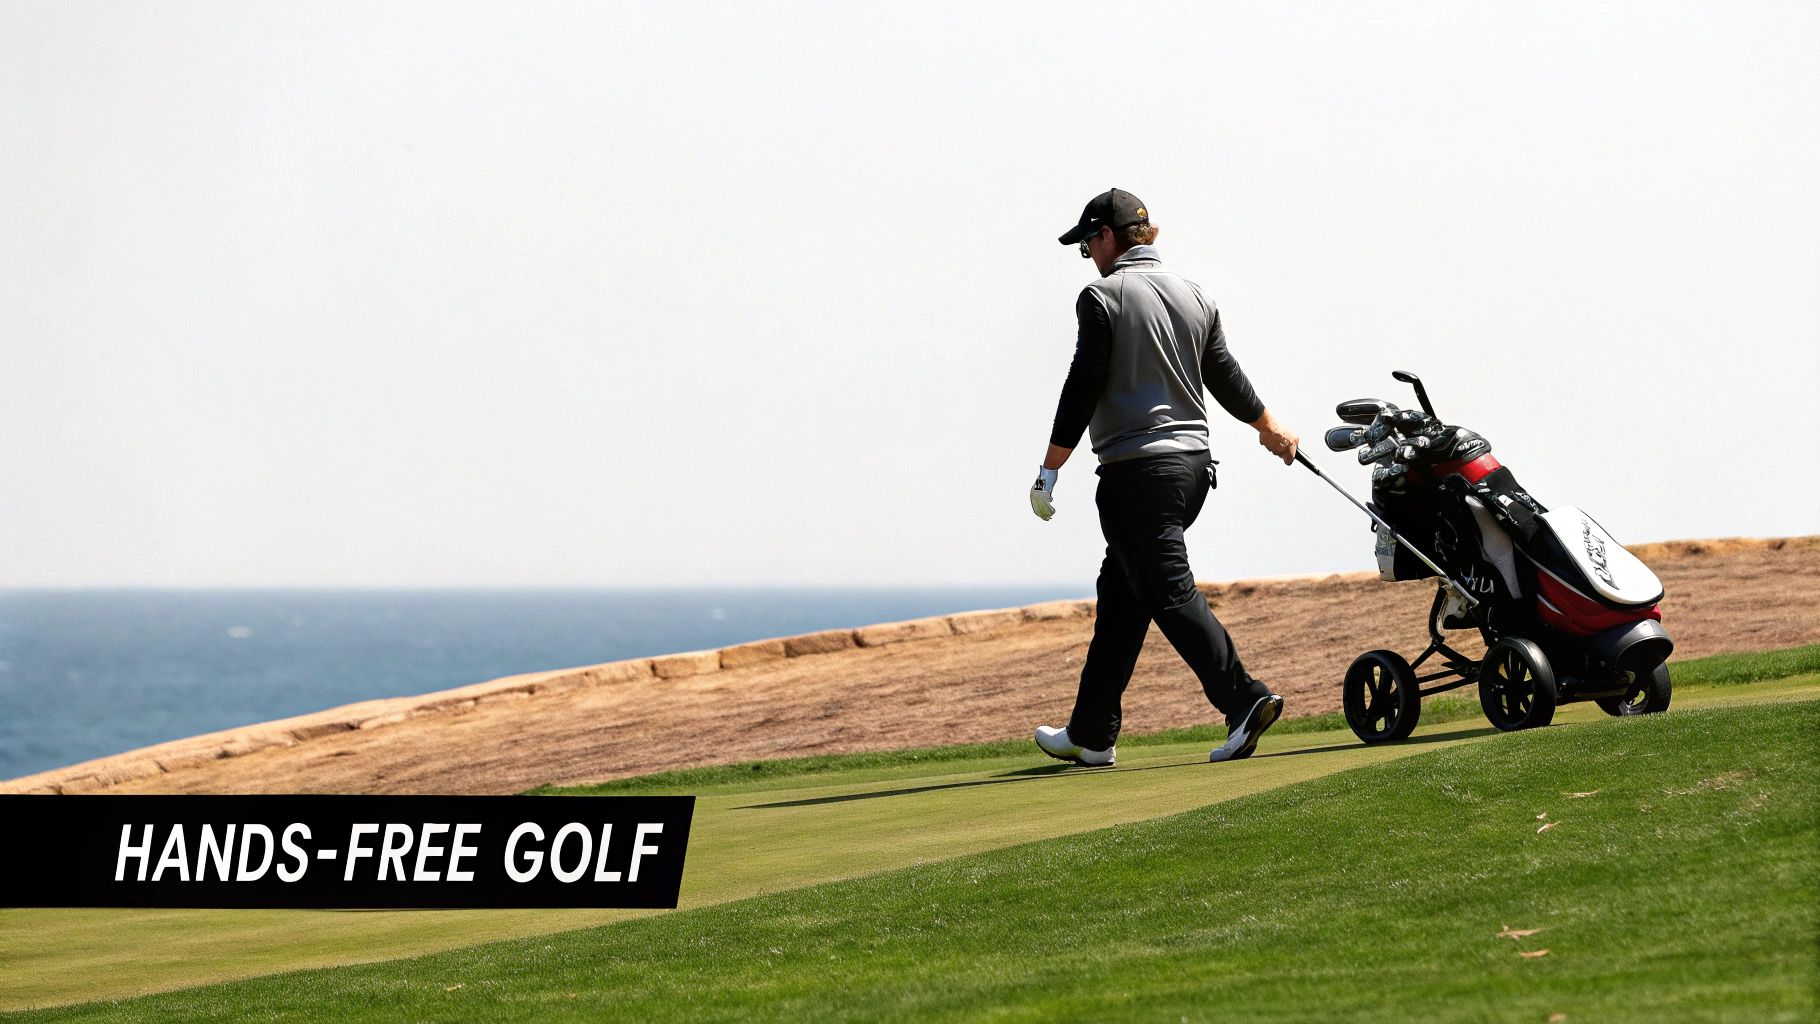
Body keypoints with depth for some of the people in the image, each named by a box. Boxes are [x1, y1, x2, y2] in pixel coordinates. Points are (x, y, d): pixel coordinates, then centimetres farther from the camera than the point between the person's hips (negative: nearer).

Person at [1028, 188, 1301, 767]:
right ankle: (1091, 733, 18)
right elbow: (1226, 377, 22)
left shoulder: (1103, 297, -8)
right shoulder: (1194, 297, 13)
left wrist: (1050, 471, -6)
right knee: (1120, 595, 14)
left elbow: (1083, 389, -11)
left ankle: (1244, 699, -24)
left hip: (1136, 469, -8)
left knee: (1169, 593, -10)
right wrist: (1270, 428, 39)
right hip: (1193, 462, 8)